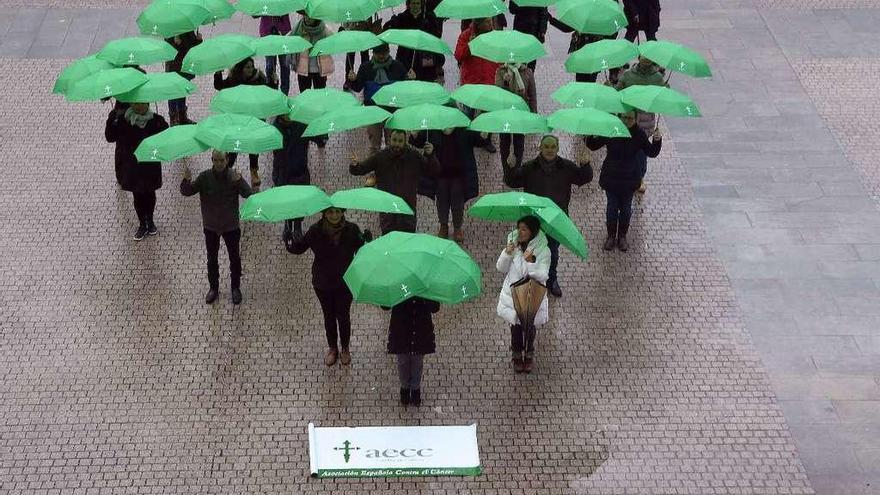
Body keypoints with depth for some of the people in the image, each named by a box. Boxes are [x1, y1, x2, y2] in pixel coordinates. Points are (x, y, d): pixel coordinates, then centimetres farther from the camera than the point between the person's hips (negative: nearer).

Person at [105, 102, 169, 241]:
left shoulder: (155, 120, -10)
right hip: (131, 165, 0)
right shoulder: (123, 120, -12)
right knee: (137, 195, 12)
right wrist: (111, 120, -29)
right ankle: (142, 225, 30)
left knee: (149, 193, 17)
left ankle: (150, 221, 39)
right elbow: (110, 137, -15)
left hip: (151, 164, 0)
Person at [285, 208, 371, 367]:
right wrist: (290, 242, -31)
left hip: (345, 283, -1)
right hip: (322, 283, 1)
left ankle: (345, 348, 38)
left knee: (343, 316, 13)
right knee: (329, 316, 17)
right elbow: (299, 248, -8)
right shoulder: (316, 231, -15)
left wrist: (366, 242, -34)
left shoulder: (351, 230, -16)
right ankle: (332, 348, 40)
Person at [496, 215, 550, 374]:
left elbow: (542, 277, -19)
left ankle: (529, 354, 24)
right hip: (512, 291, 2)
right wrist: (507, 254, -17)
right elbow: (500, 269, 1)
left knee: (529, 324, -4)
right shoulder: (513, 244, -2)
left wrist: (530, 262, -34)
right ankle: (517, 354, 22)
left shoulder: (543, 251, -12)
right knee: (516, 323, -3)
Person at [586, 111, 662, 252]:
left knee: (626, 208, 13)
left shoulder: (639, 135, -10)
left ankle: (622, 236, 31)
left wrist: (657, 141, -28)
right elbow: (593, 146, -5)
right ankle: (611, 236, 28)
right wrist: (590, 136, -27)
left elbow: (652, 153, -9)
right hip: (611, 177, 0)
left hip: (629, 178, 0)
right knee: (612, 207, 10)